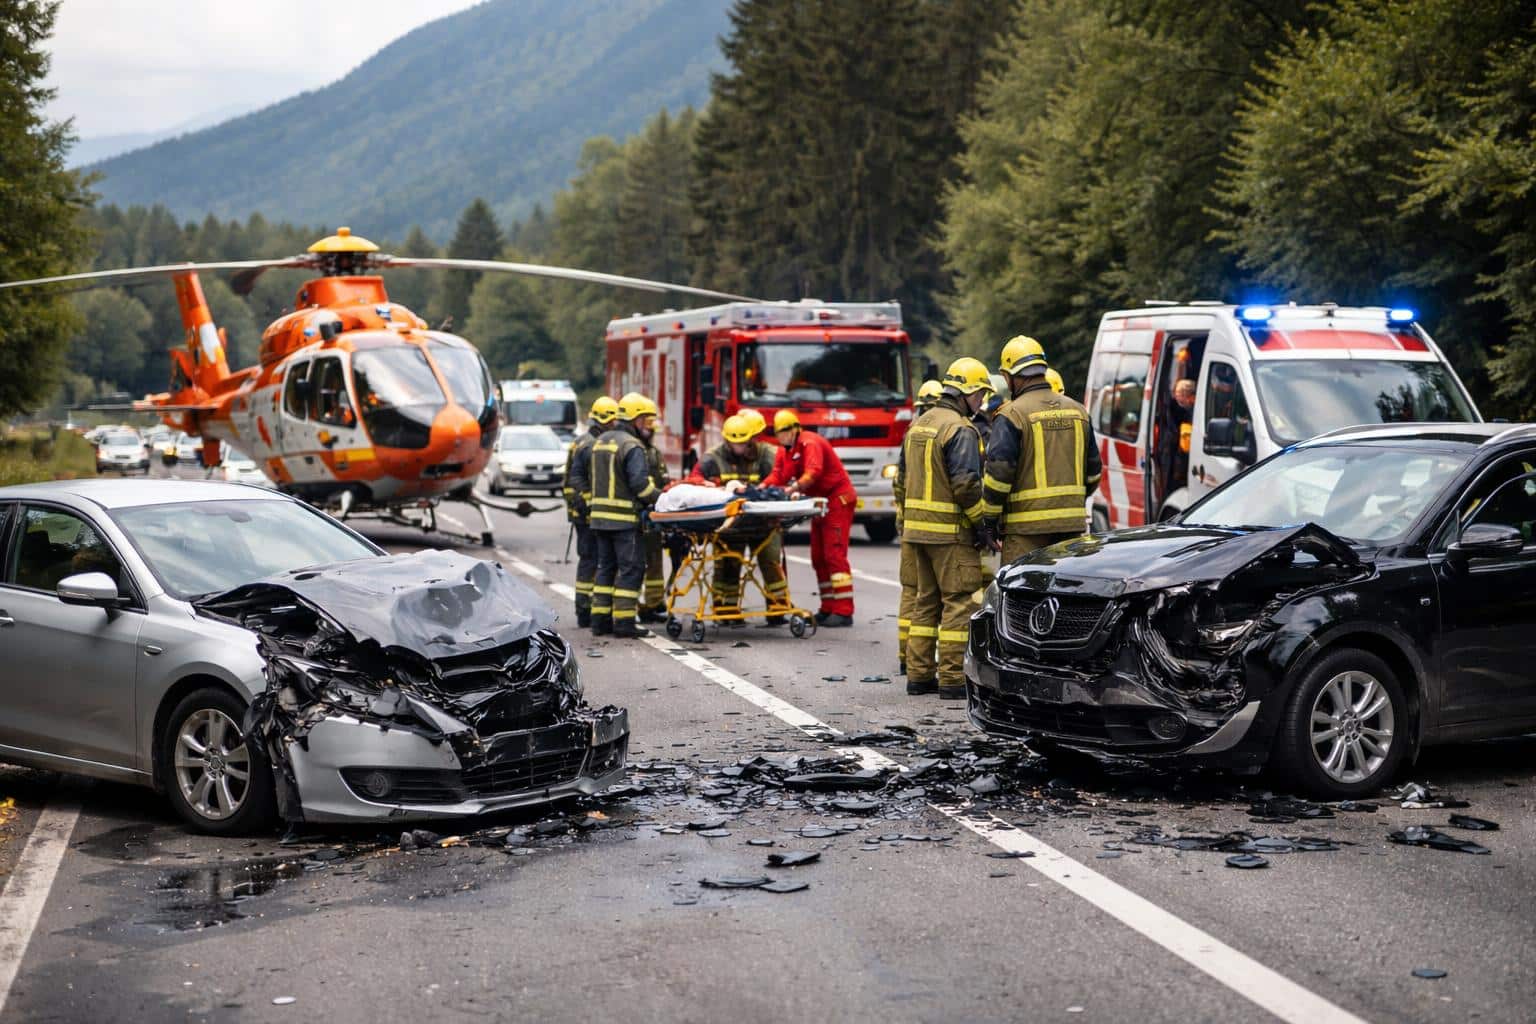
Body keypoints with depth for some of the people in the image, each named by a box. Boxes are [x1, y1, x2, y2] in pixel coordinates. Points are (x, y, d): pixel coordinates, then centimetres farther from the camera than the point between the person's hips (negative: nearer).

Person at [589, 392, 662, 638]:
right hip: (625, 518, -8)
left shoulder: (602, 441, 16)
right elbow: (640, 483, -20)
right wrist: (660, 499, -9)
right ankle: (623, 621, -5)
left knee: (606, 566, 14)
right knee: (631, 568, -3)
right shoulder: (632, 446, -12)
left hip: (600, 516, 8)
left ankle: (600, 619, 14)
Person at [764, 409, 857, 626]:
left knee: (834, 554, -15)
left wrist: (794, 488, -46)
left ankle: (843, 611, -17)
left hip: (837, 500, -10)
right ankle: (828, 608, 15)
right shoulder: (785, 449, 11)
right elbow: (778, 475, 1)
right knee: (819, 557, 10)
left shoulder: (810, 443, -17)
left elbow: (813, 472, -32)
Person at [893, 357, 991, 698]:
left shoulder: (918, 425, 15)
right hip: (950, 531, -9)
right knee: (960, 602, -4)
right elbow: (966, 484, -20)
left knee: (925, 600, 14)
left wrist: (906, 521, 23)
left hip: (916, 528, 9)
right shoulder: (961, 430, -13)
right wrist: (980, 526, -11)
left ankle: (919, 675, 16)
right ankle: (952, 679, -5)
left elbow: (902, 480, 19)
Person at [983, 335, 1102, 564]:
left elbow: (998, 472, -12)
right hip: (1072, 523, 6)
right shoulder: (1077, 411, 12)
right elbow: (1094, 469, 18)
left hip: (1027, 526, -6)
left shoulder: (1011, 416, -9)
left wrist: (989, 520, -3)